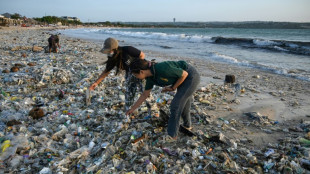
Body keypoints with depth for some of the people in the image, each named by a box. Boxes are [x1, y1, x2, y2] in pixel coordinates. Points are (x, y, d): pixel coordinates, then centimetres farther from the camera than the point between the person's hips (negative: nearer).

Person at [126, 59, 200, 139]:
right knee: (181, 103, 22)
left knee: (176, 105, -7)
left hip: (191, 76, -8)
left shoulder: (162, 69, -32)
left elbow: (184, 74, -22)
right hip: (185, 78, 8)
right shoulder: (150, 77, -5)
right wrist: (132, 108, 11)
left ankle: (171, 134, 7)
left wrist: (173, 88, -12)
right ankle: (187, 124, 46)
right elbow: (145, 95, 7)